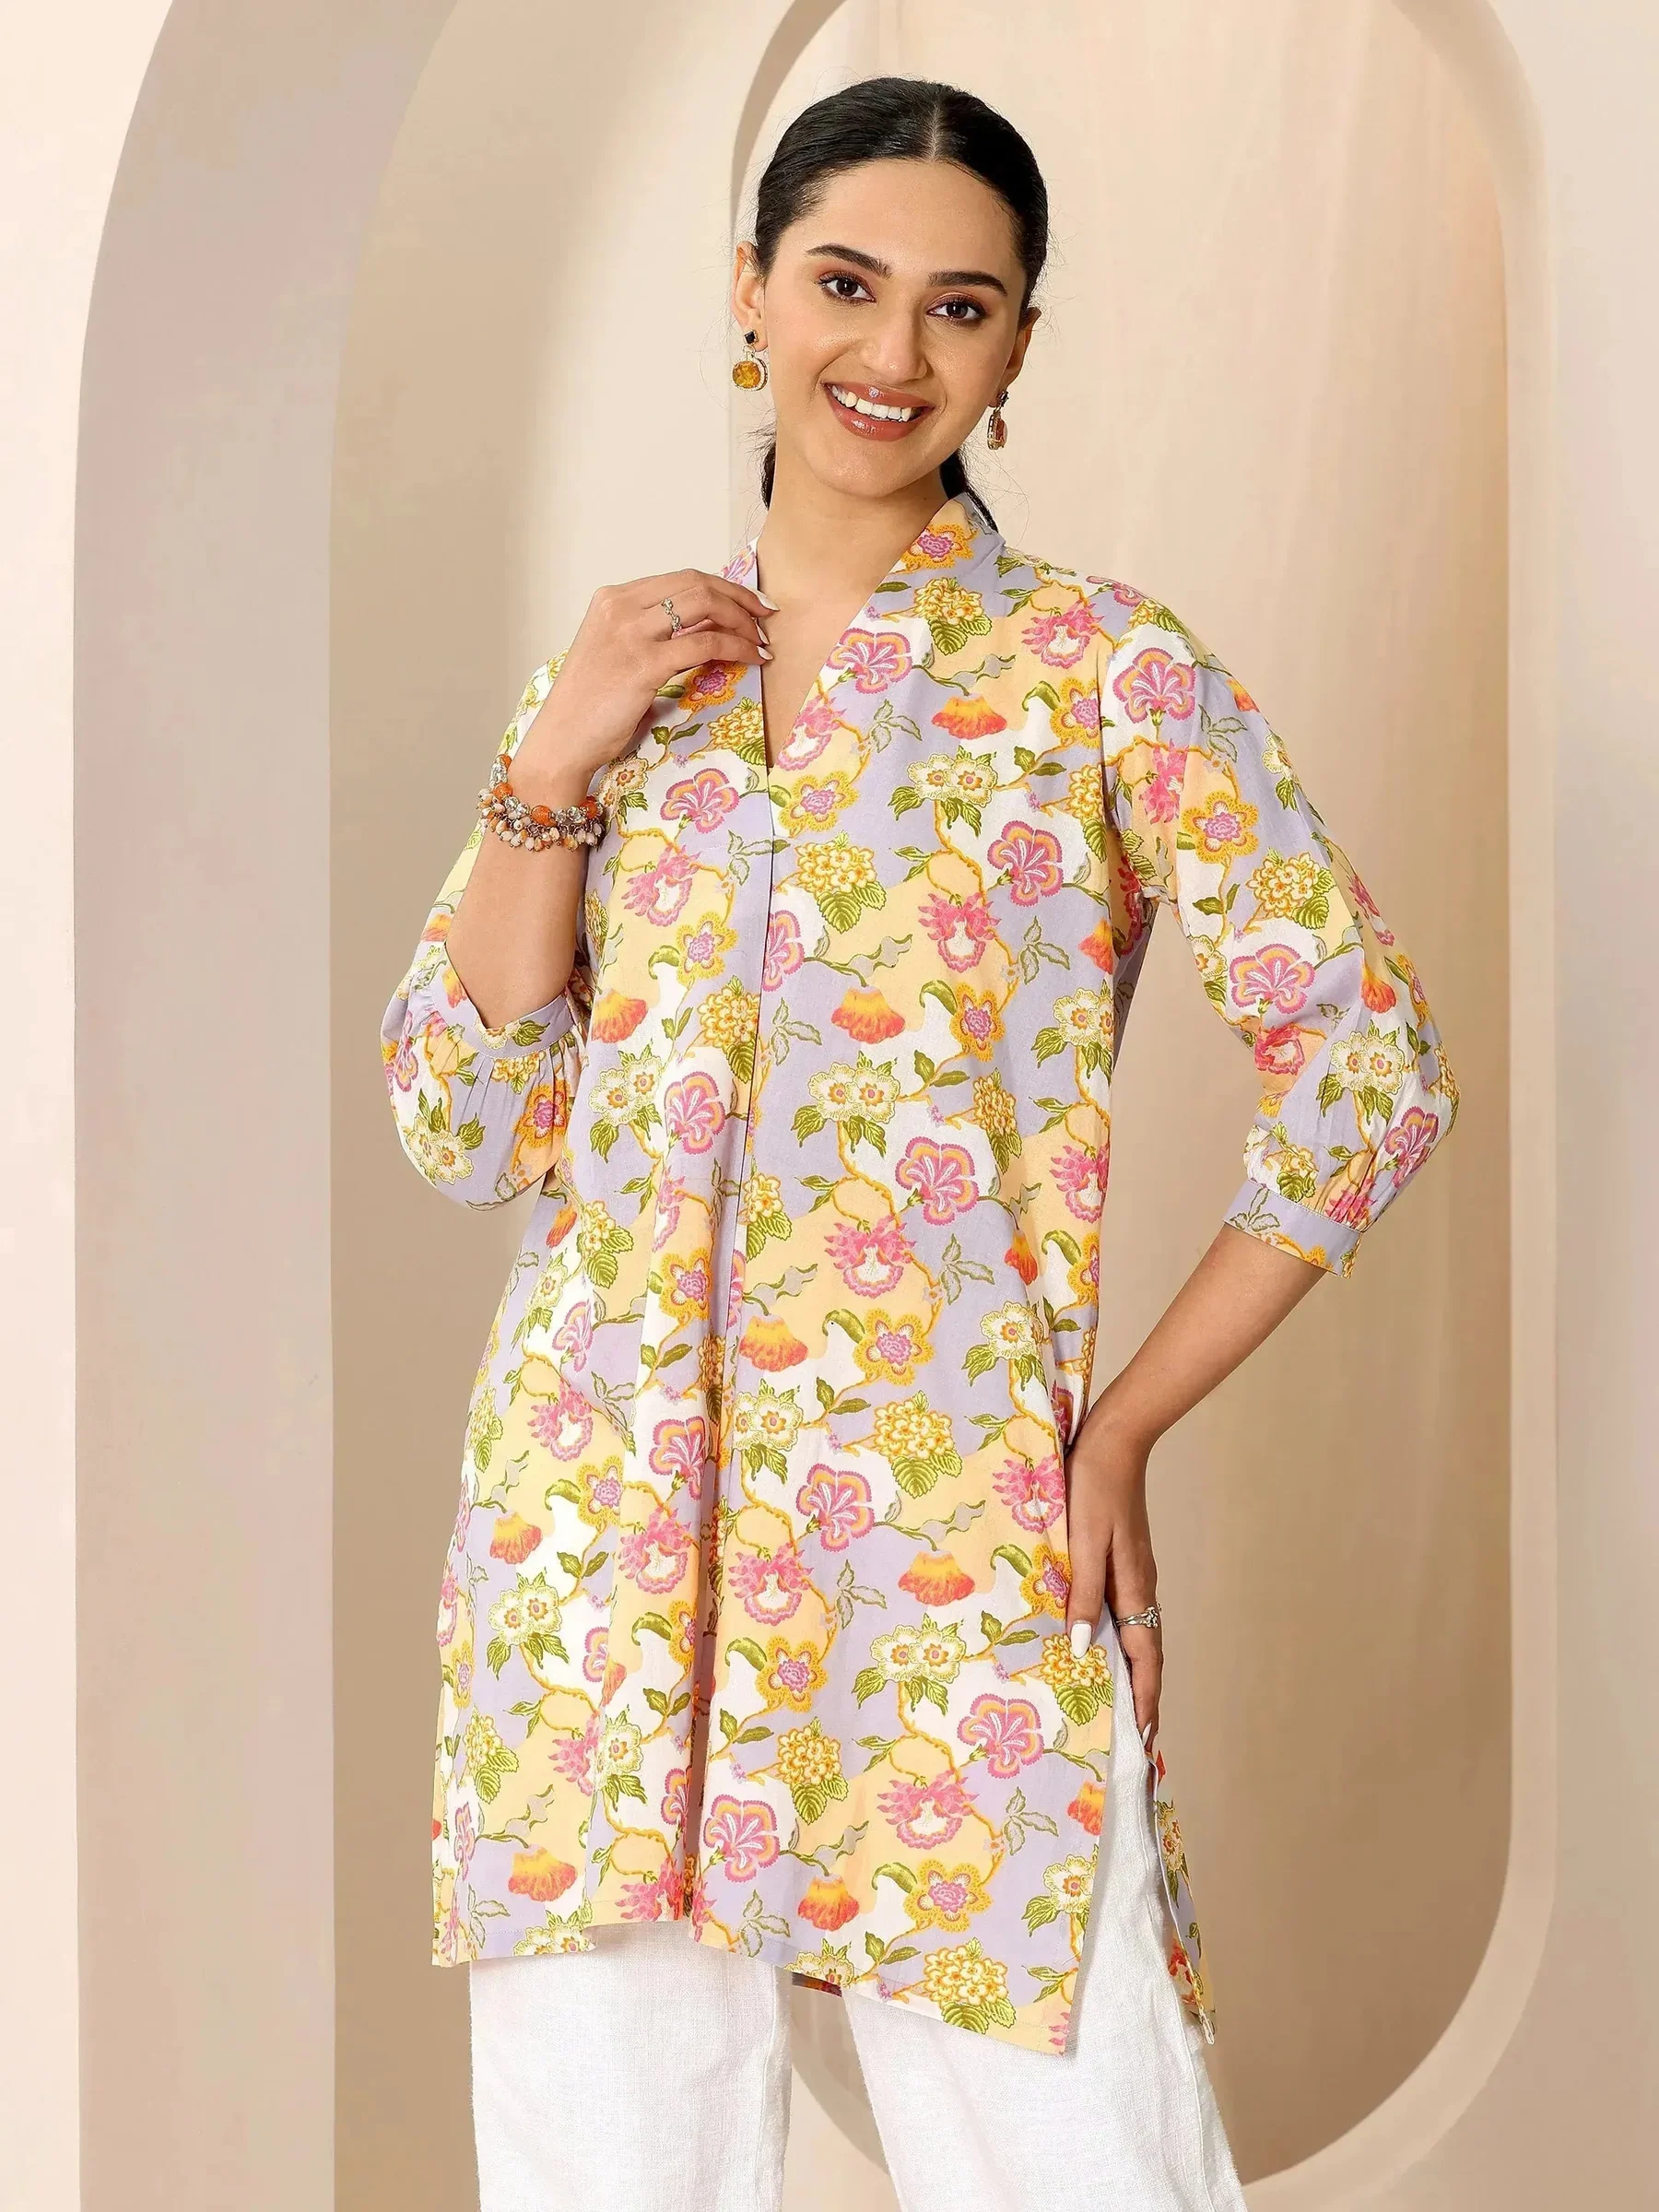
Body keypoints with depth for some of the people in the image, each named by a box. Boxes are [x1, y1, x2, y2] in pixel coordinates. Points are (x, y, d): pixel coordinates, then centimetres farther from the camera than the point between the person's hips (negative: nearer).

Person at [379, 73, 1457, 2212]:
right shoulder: (624, 672, 12)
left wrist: (1127, 1425, -3)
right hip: (602, 1528, 3)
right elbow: (464, 1127, 8)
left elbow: (1368, 1065, -1)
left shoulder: (1101, 666, 1)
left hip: (951, 1539, -3)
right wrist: (559, 767, -2)